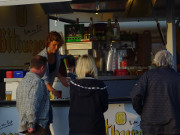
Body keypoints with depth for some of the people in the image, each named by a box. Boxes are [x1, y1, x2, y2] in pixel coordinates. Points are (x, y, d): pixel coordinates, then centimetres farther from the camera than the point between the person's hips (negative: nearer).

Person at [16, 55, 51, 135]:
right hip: (39, 127, -9)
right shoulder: (37, 82, -13)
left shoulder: (22, 82, 17)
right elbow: (32, 105, -24)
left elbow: (18, 105, 24)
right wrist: (32, 125, -16)